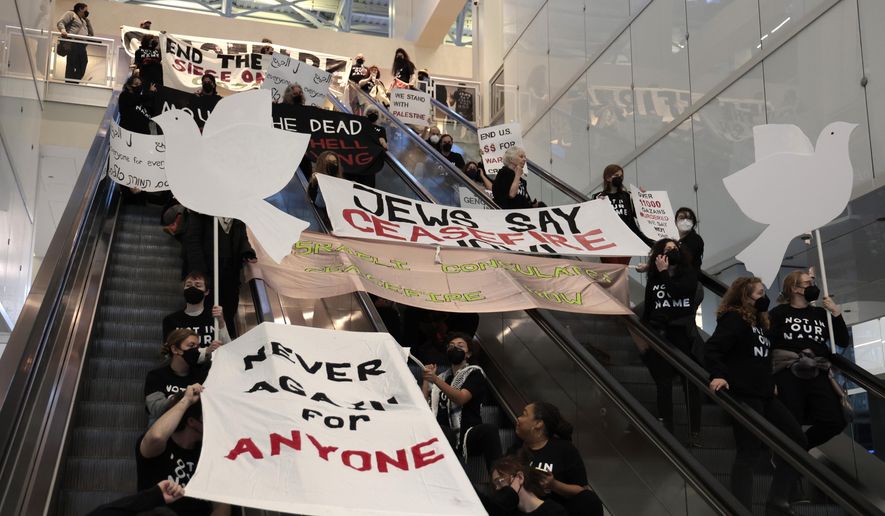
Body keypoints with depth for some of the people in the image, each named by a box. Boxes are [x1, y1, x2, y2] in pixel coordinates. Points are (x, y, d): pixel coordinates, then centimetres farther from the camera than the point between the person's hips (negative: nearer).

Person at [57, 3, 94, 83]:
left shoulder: (83, 20, 33)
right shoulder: (71, 14, 11)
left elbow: (91, 34, 27)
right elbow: (60, 23, -2)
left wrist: (87, 20, 23)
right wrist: (63, 30, -24)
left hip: (82, 46, 8)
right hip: (73, 44, -8)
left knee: (81, 69, -2)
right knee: (71, 65, -12)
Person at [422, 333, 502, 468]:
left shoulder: (474, 373, 14)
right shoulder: (442, 378, 27)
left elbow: (461, 398, -8)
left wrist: (435, 380, -20)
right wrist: (426, 379, 9)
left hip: (467, 434, -2)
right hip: (444, 437, 3)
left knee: (489, 430, -38)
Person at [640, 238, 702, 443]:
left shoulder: (689, 274, 5)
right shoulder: (653, 279, 11)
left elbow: (677, 291, -16)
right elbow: (647, 311, 11)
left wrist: (664, 273, -3)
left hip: (684, 333, -2)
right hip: (660, 334, 2)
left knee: (690, 383, -2)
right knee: (663, 384, 4)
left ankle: (695, 431, 0)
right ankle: (666, 430, 9)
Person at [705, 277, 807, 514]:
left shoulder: (758, 321, 19)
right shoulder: (733, 319, -9)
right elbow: (712, 349, -21)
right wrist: (718, 375, -34)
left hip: (764, 394, 10)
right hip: (743, 395, -10)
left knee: (796, 438, 11)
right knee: (749, 453, -9)